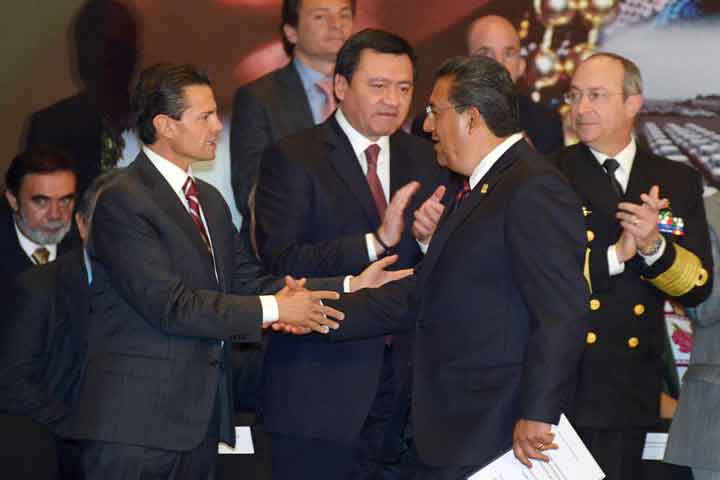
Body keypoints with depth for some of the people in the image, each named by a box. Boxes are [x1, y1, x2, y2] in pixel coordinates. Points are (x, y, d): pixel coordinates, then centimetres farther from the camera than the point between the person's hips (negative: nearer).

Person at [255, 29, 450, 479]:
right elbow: (281, 262, -16)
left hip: (404, 381, 5)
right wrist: (375, 242, -25)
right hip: (322, 383, -4)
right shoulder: (292, 159, -5)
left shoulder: (423, 159, 11)